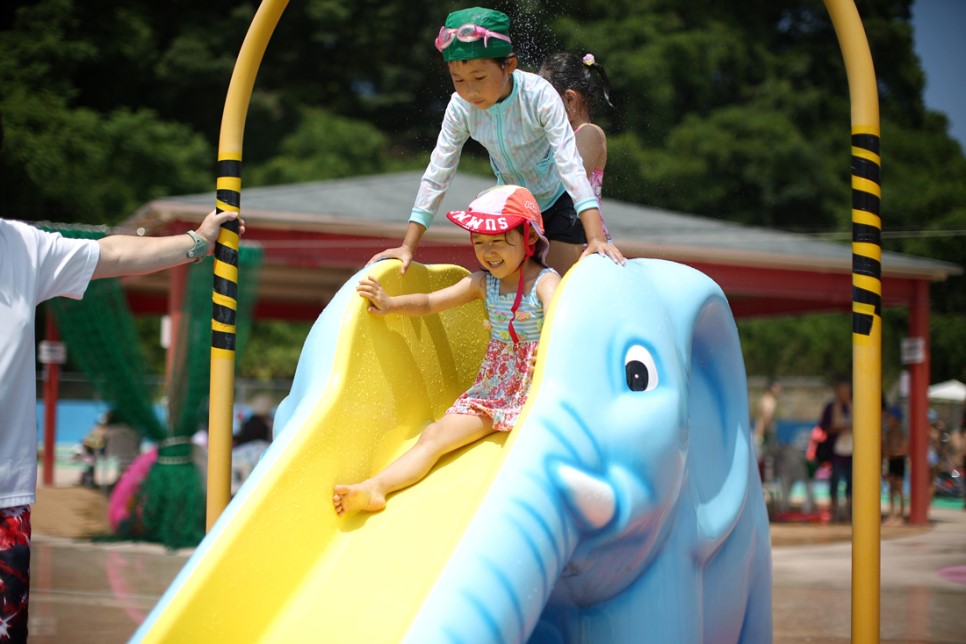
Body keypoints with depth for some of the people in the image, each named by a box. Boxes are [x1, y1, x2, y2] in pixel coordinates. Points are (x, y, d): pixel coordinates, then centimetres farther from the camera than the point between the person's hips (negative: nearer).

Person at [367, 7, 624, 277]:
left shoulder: (540, 95, -29)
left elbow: (570, 164, -35)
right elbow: (436, 176, -13)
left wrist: (596, 239, -44)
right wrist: (408, 247, -15)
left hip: (559, 201, -4)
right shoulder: (461, 108, -19)